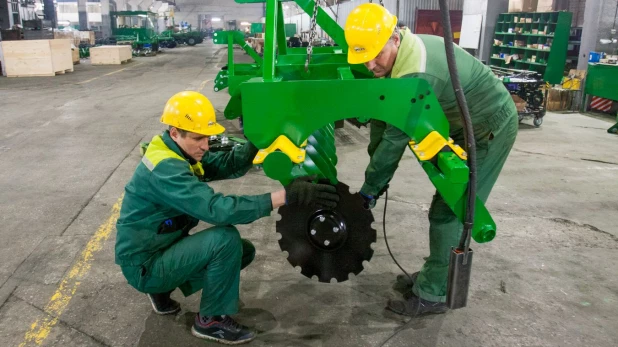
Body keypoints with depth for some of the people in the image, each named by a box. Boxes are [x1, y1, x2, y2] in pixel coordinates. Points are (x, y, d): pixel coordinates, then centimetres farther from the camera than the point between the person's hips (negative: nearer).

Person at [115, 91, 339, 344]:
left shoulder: (180, 153, 1)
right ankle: (210, 321, -7)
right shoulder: (165, 169, -29)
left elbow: (228, 165, -6)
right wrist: (286, 196, -43)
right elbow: (216, 208, -39)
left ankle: (163, 289, 16)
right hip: (144, 266, -9)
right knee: (225, 239, -28)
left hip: (164, 249, 9)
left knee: (244, 251, 7)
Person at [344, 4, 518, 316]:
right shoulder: (398, 55, -4)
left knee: (448, 212, -7)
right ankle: (436, 275, 30)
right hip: (470, 126, 10)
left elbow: (397, 137, -29)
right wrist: (375, 168, 1)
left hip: (489, 129, -10)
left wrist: (370, 187, -18)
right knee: (450, 206, 16)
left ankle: (432, 294, 5)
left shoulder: (417, 74, -34)